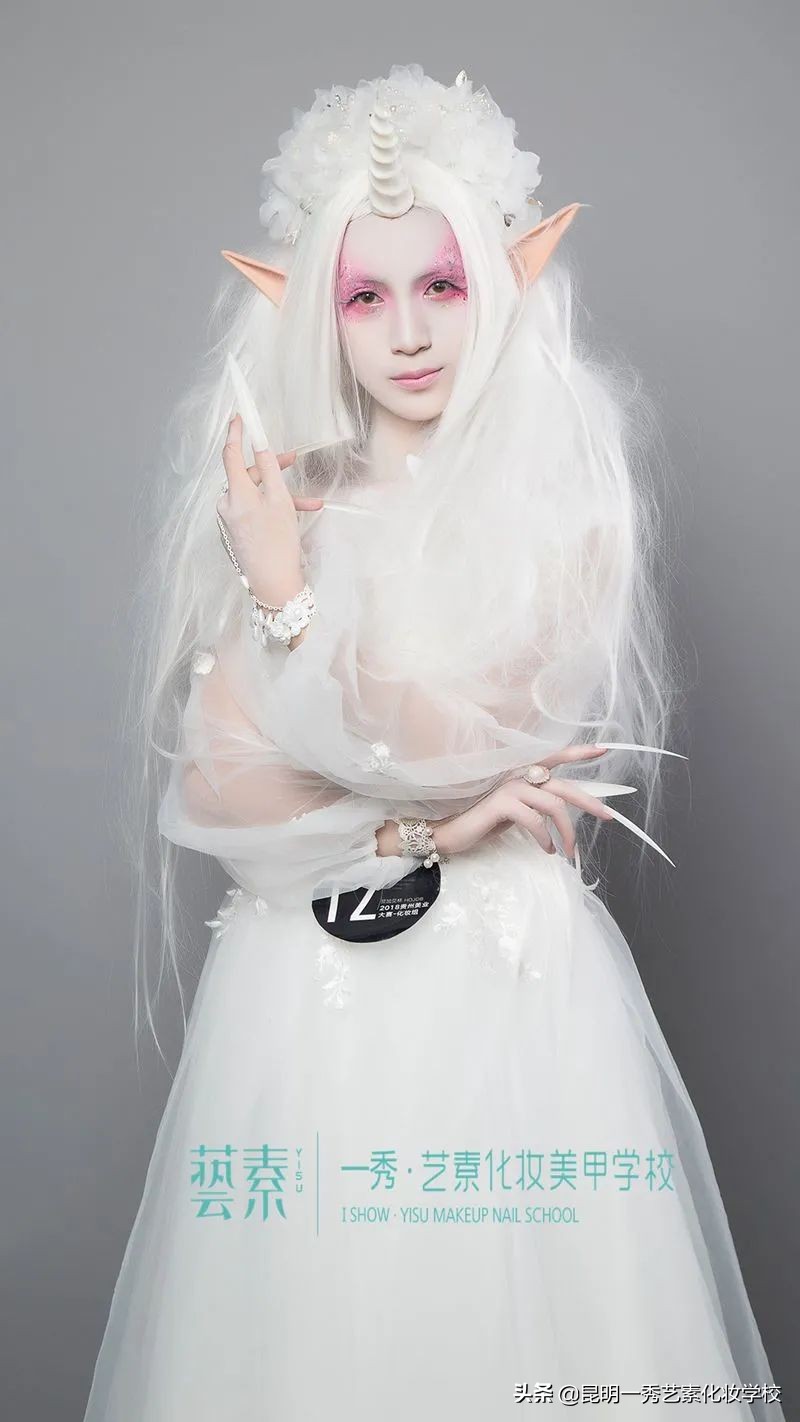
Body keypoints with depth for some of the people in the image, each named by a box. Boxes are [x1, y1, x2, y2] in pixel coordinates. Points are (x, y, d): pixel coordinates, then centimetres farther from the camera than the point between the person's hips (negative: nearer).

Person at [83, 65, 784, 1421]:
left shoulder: (565, 500, -3)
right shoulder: (276, 504, 3)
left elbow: (447, 746, -11)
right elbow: (208, 786, -4)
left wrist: (287, 591, -12)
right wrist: (425, 833, -12)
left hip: (514, 975, -1)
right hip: (307, 983, 2)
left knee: (521, 1290, 6)